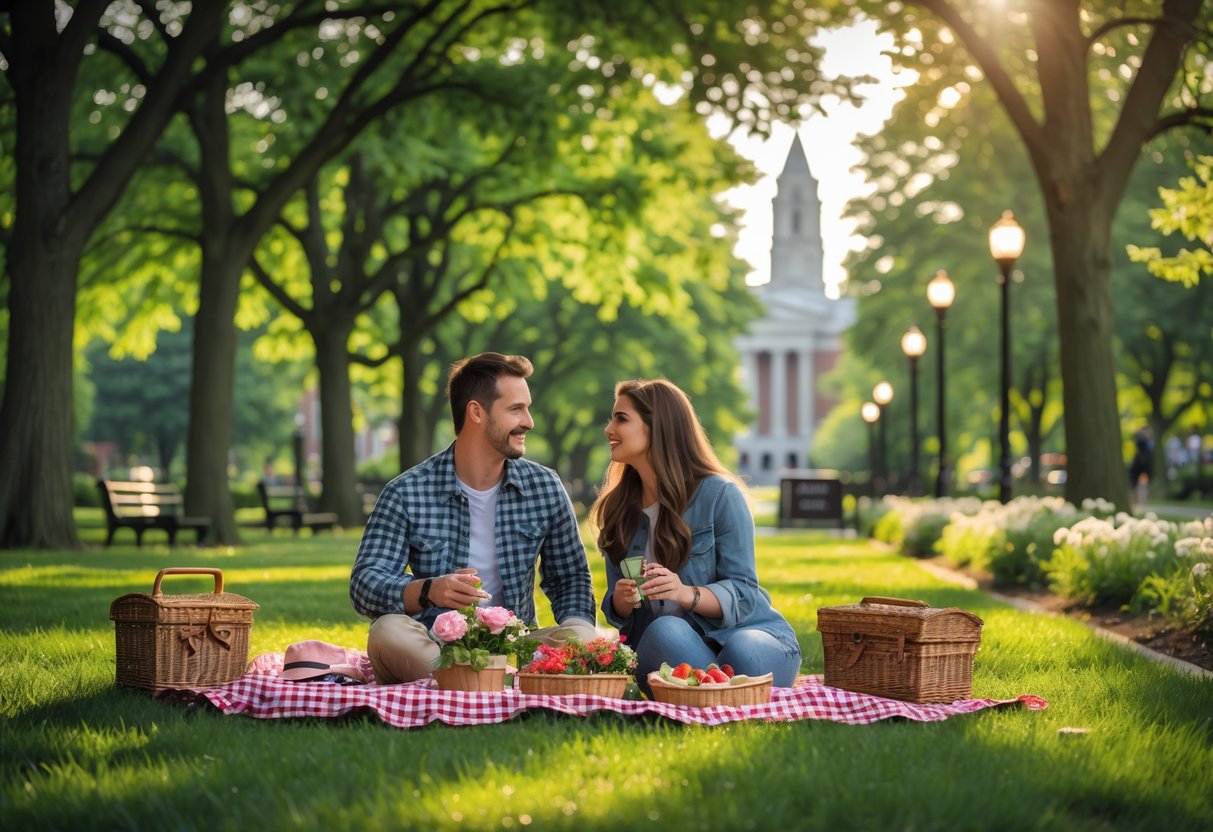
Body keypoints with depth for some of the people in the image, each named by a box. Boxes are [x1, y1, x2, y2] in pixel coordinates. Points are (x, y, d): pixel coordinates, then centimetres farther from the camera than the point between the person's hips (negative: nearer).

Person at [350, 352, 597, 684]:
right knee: (389, 632, -35)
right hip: (431, 648, -2)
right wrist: (428, 591, -31)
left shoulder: (545, 487, 8)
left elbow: (570, 578, 14)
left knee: (581, 636, -28)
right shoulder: (406, 494, -2)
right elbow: (365, 583, -9)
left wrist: (576, 625, -10)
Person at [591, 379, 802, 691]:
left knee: (744, 655, -39)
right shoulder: (617, 508, 9)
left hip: (748, 632, -3)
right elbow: (618, 612, 12)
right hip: (659, 649, 3)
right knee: (665, 631, -34)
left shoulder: (719, 494, -7)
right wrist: (620, 600, -14)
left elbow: (742, 593, -9)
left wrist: (686, 593, -29)